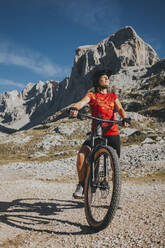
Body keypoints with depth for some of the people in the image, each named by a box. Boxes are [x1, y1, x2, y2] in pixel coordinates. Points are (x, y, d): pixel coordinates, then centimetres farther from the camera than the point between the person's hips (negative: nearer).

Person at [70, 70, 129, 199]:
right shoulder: (91, 95, 8)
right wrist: (74, 108, -36)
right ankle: (81, 184, -4)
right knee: (81, 155, -23)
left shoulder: (113, 96, 16)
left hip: (112, 133, 2)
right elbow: (82, 102, -12)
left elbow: (120, 108, 2)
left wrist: (125, 118, -21)